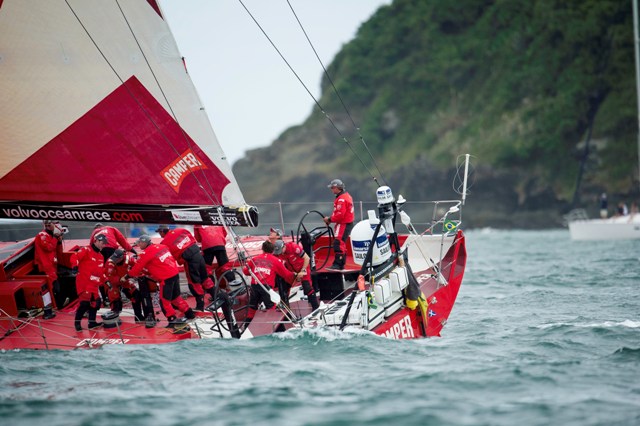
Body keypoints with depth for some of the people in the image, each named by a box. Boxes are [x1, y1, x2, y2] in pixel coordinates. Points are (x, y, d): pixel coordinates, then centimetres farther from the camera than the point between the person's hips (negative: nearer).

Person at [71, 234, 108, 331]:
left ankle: (92, 322, 19)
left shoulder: (100, 256, 20)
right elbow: (74, 257, -20)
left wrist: (103, 281, 16)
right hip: (83, 282, -9)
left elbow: (101, 271, 24)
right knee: (84, 302, -15)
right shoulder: (86, 250, -7)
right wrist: (75, 266, -34)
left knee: (95, 302, 7)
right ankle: (77, 322, -3)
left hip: (94, 284, 9)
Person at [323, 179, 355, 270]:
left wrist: (330, 219, -11)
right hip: (347, 224, 11)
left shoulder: (342, 199, -19)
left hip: (343, 225, -11)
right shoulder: (346, 195, 15)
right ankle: (341, 264, 20)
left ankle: (337, 264, -14)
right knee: (341, 244, 15)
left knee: (338, 243, -12)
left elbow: (340, 215, -24)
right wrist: (330, 218, 9)